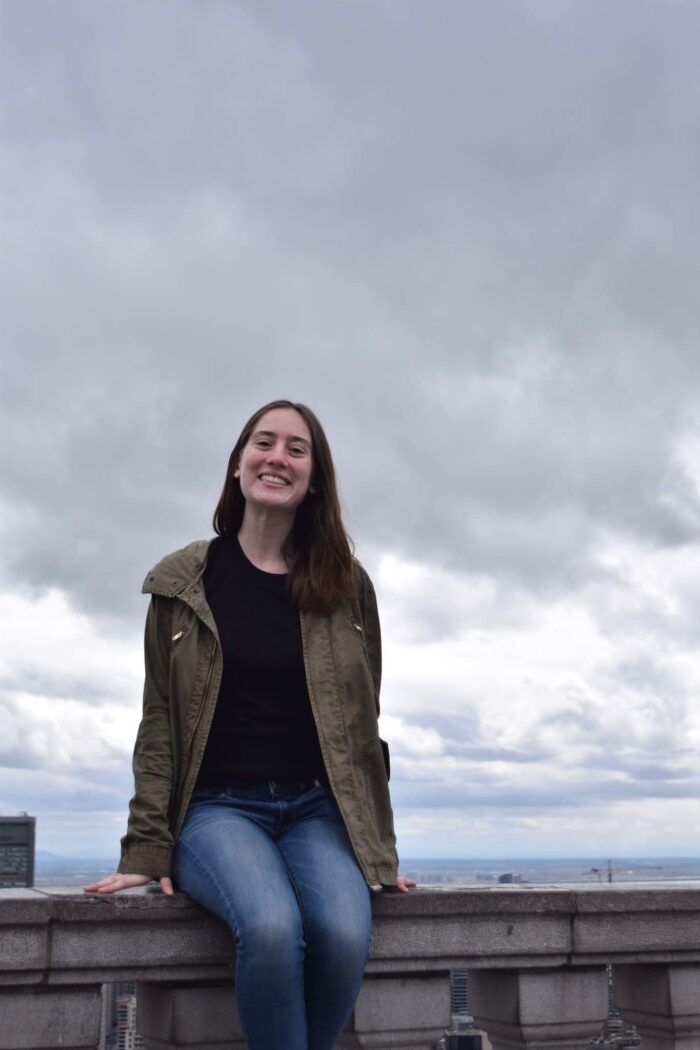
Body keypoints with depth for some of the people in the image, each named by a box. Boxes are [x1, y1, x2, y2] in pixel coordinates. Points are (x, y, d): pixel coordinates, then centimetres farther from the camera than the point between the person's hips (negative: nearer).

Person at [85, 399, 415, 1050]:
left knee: (345, 934, -27)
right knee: (272, 927, -31)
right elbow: (159, 722, 3)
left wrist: (377, 850, 5)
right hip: (216, 806, -1)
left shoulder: (346, 586, 8)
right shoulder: (183, 584, 5)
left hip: (318, 808, 2)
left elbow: (363, 722, 9)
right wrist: (147, 850, -4)